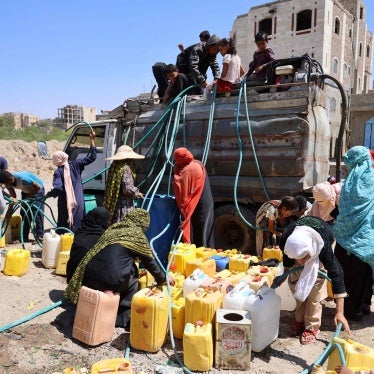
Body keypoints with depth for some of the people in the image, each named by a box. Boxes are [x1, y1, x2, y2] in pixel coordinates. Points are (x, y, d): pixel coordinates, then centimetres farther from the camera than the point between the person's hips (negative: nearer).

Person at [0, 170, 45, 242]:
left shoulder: (23, 178, -37)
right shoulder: (8, 183, -16)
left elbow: (38, 187, -29)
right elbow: (12, 194, -7)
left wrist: (28, 197, -25)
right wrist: (13, 198, -31)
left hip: (37, 190, -7)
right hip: (26, 192, 7)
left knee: (37, 213, -14)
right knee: (24, 213, 2)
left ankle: (40, 237, -8)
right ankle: (24, 238, 9)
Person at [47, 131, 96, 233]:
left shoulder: (58, 172, -9)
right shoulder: (75, 165, -1)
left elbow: (58, 189, -20)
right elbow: (92, 157, 2)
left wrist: (48, 194, -1)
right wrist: (92, 140, 5)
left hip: (65, 205, -3)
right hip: (79, 203, 3)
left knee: (63, 228, 8)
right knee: (77, 227, 11)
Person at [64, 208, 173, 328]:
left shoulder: (112, 228, 19)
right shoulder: (138, 235, 4)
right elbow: (149, 262, 12)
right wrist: (163, 279, 29)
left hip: (89, 278, 5)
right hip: (112, 281, -5)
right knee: (133, 278, 21)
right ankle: (124, 317, 19)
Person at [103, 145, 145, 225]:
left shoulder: (114, 166, 6)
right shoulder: (125, 168, -17)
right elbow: (128, 188, -20)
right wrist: (137, 193, -2)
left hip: (114, 203, 8)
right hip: (124, 204, -8)